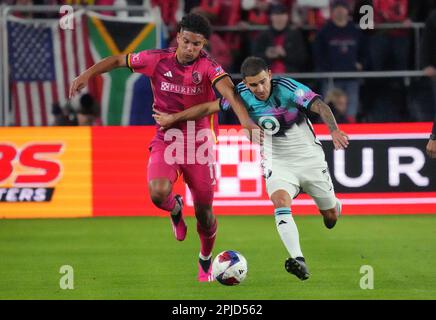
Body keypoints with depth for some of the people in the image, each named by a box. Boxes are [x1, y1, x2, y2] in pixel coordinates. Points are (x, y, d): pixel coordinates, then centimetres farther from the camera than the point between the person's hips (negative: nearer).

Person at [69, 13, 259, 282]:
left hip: (199, 144, -1)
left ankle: (206, 262, 34)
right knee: (158, 193, -26)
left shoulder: (207, 66, -14)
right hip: (166, 141, 1)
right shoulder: (158, 60, -6)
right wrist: (87, 75, -3)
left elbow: (228, 89, -32)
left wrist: (245, 120, -49)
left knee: (204, 212, 5)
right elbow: (119, 60, 7)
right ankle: (175, 210, 13)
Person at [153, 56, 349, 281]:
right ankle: (298, 260, -39)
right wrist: (174, 118, 0)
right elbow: (208, 108, -1)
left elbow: (320, 106, -33)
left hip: (310, 158, -1)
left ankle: (333, 208, 48)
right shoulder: (242, 94, -11)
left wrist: (334, 130, -50)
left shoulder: (288, 88, -22)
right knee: (280, 201, -29)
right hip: (278, 163, 1)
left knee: (331, 215, 8)